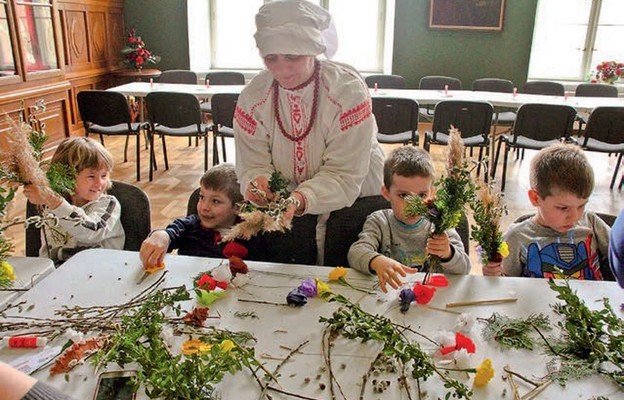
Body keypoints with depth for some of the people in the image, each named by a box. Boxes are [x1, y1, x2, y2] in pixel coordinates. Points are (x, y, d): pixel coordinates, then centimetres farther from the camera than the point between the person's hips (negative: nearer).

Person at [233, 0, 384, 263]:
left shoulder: (349, 90, -21)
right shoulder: (252, 97, -10)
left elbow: (345, 176, -24)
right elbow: (253, 166, -10)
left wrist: (303, 199, -41)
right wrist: (257, 184, -34)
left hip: (352, 200, -2)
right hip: (287, 203, 2)